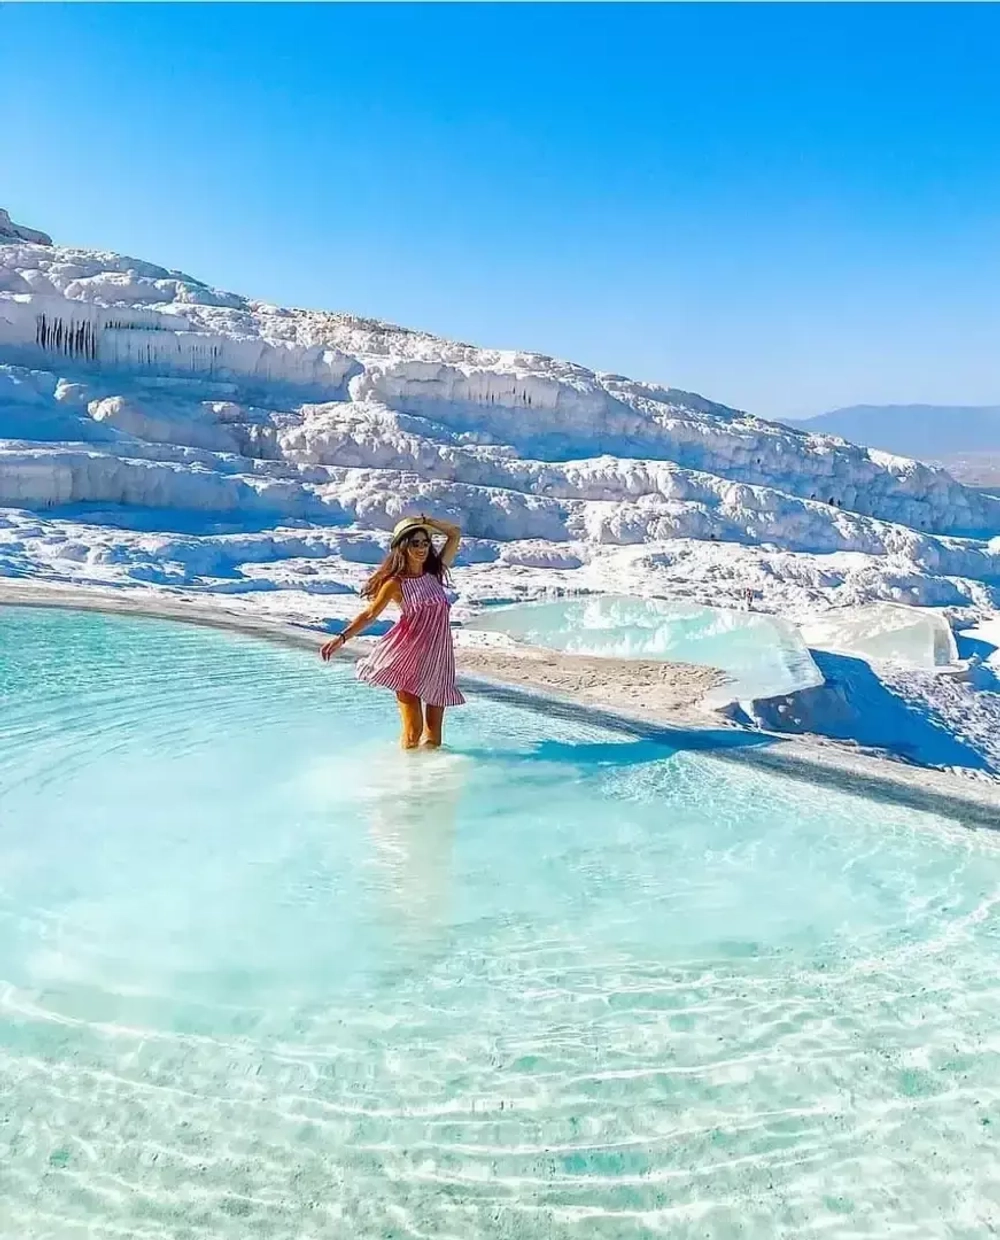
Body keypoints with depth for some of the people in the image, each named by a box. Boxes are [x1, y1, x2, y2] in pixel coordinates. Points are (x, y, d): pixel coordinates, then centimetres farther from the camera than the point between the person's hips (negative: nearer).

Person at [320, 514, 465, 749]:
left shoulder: (435, 572, 10)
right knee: (412, 731, -9)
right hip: (409, 657, -4)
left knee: (434, 735, 4)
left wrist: (428, 523, 6)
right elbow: (369, 614, -9)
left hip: (438, 657, 4)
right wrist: (341, 638, -22)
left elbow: (455, 534, 17)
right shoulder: (396, 583, -2)